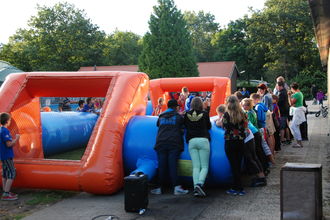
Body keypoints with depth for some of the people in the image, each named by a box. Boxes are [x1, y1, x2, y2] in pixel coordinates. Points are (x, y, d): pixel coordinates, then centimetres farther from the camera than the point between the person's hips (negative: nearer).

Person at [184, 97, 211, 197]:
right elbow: (209, 126, 14)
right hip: (203, 140, -2)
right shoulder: (205, 113, 3)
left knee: (195, 166, 2)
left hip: (191, 141, 2)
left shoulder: (187, 114, 6)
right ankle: (200, 183, -23)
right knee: (204, 166, 0)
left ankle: (196, 186, -11)